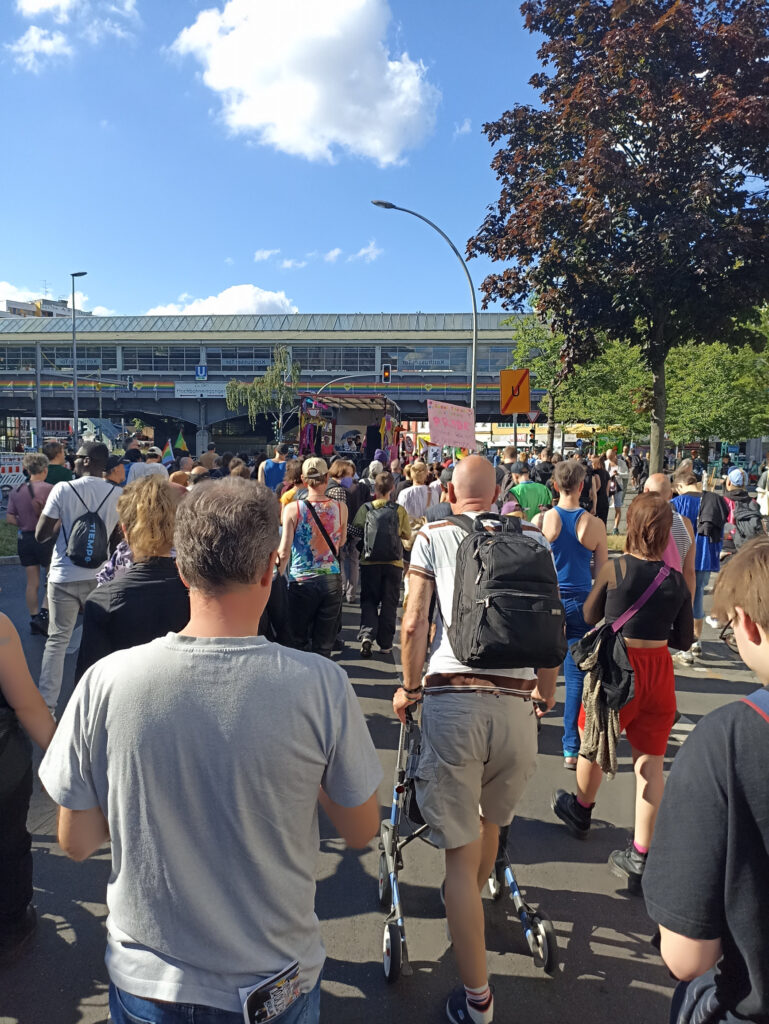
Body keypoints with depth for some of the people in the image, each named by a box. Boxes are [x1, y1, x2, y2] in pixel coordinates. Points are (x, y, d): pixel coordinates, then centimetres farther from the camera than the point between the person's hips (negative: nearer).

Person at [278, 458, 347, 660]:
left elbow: (284, 552, -10)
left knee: (298, 640, 13)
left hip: (301, 581, -2)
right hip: (331, 580, 2)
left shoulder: (292, 509, -10)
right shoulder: (341, 508, -4)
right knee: (323, 646, 10)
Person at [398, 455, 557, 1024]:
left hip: (452, 700, -3)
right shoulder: (532, 536, 10)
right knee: (492, 820, 29)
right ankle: (473, 903, 54)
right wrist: (546, 692, 22)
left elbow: (414, 624, -3)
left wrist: (409, 687, 12)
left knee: (460, 854, 8)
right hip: (516, 704, 3)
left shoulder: (432, 536, 4)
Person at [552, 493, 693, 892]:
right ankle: (639, 858, 11)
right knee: (650, 761, 9)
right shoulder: (676, 580, -2)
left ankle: (581, 812, 42)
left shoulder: (614, 569, -11)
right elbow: (684, 639, 5)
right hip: (659, 672, 3)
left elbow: (590, 616, 2)